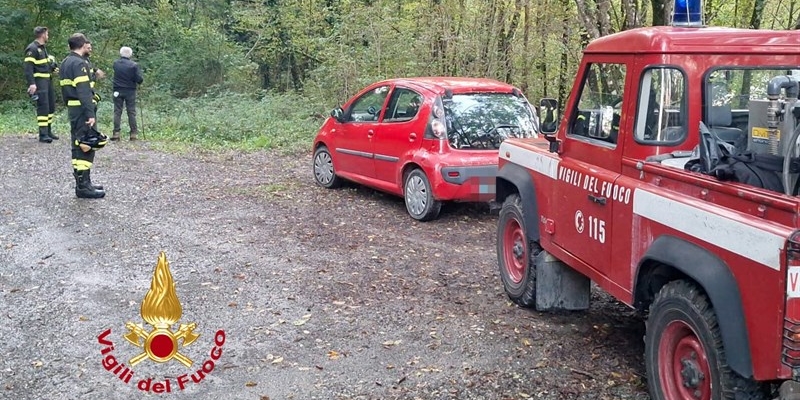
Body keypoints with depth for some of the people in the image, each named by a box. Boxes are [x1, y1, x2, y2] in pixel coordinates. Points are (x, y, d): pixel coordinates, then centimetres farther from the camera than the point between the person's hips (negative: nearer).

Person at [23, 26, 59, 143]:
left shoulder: (43, 48, 18)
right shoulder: (32, 48, -12)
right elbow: (28, 67, -19)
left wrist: (53, 68, 10)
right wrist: (31, 83, -26)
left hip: (48, 79, 10)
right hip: (39, 81, -10)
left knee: (51, 106, 14)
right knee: (43, 107, -13)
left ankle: (48, 131, 24)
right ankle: (43, 134, -12)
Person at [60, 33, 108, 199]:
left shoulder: (66, 63, 16)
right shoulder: (79, 63, -15)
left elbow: (65, 88, 21)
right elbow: (84, 91, -22)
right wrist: (90, 114, -25)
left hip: (72, 109, 10)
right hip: (82, 110, -10)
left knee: (78, 146, 15)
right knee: (86, 147, -7)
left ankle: (82, 183, 22)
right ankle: (84, 186, -6)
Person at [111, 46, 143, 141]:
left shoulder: (116, 63, -3)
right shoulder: (134, 65, -12)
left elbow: (116, 74, 12)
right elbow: (139, 79, -12)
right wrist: (140, 80, 9)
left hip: (118, 91, 2)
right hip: (130, 91, -2)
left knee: (117, 112, 6)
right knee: (131, 112, 5)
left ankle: (116, 133, 3)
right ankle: (133, 133, 5)